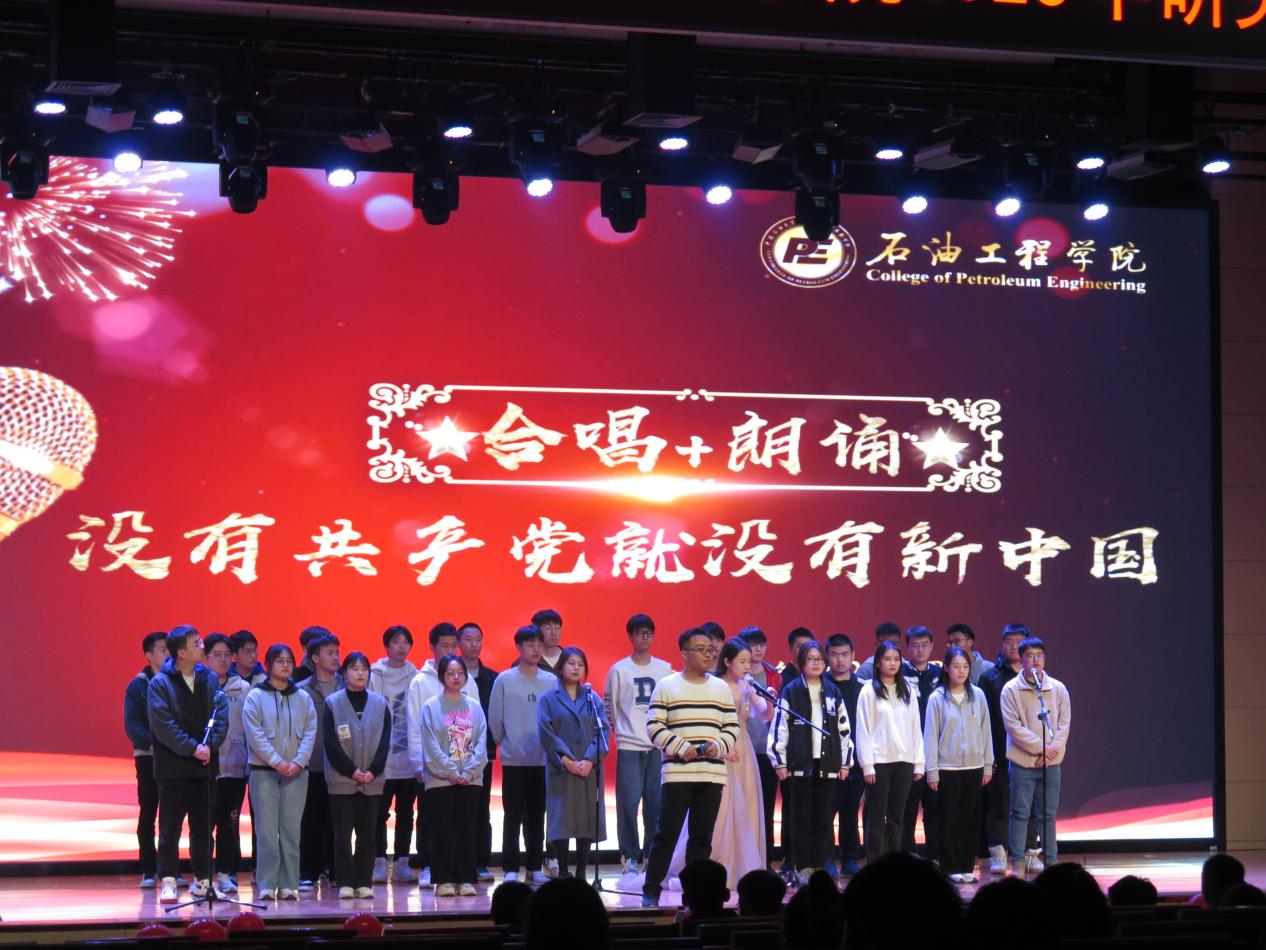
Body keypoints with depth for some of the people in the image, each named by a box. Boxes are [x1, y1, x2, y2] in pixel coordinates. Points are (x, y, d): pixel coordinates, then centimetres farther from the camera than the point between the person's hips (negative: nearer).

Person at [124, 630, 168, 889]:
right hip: (148, 757, -1)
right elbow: (132, 725, -6)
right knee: (148, 814, 3)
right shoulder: (138, 686, 0)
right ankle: (148, 870, 8)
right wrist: (151, 742, -21)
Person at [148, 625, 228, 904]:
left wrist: (210, 746, -13)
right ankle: (168, 881, 4)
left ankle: (202, 880, 17)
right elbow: (162, 724, -13)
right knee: (170, 828, 0)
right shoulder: (160, 683, -6)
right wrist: (192, 748, -18)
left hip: (204, 766, 4)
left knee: (203, 828, 9)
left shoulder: (209, 680, 6)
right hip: (173, 766, -4)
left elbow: (222, 716, 3)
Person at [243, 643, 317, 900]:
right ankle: (266, 885, 0)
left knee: (291, 829, 2)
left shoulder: (303, 698, 9)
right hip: (264, 770, -2)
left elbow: (310, 732, 4)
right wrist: (277, 762, -16)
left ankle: (289, 884, 5)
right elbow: (255, 734, -7)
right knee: (266, 829, -3)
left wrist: (299, 762, -10)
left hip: (296, 771, 3)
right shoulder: (256, 696, 0)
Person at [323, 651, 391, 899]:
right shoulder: (332, 703, 0)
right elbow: (331, 743, -5)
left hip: (372, 780, 2)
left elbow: (385, 741, 4)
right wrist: (352, 770, -11)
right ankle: (345, 882, 4)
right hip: (341, 780, -2)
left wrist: (373, 771, -8)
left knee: (368, 834, 3)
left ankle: (364, 882, 8)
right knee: (342, 833, -1)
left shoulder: (379, 704, 7)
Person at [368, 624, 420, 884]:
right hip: (382, 758, -2)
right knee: (380, 811, 0)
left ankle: (402, 863, 14)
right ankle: (379, 862, 7)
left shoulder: (416, 677, 6)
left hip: (409, 757, 2)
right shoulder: (375, 675, 1)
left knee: (405, 813, 7)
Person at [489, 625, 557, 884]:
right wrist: (503, 743, 4)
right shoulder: (505, 680, -2)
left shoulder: (551, 681, 3)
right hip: (514, 759, -2)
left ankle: (534, 867, 15)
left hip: (543, 759, 2)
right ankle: (510, 869, 4)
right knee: (513, 816, 0)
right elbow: (494, 718, 1)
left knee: (537, 816, 8)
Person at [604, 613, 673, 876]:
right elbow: (609, 708, 8)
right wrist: (620, 731, 7)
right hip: (629, 746, -2)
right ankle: (630, 856, 4)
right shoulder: (619, 670, 2)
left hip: (658, 746, 2)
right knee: (629, 802, -5)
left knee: (656, 802, 2)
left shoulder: (665, 669, 9)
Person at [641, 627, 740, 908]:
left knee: (702, 837, 6)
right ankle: (651, 891, 1)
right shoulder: (666, 687, 1)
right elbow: (654, 727, -4)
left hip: (712, 774, 4)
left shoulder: (721, 688, 13)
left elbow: (732, 727, 12)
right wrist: (681, 747, -14)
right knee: (667, 834, -5)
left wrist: (718, 746, -7)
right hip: (677, 773, -4)